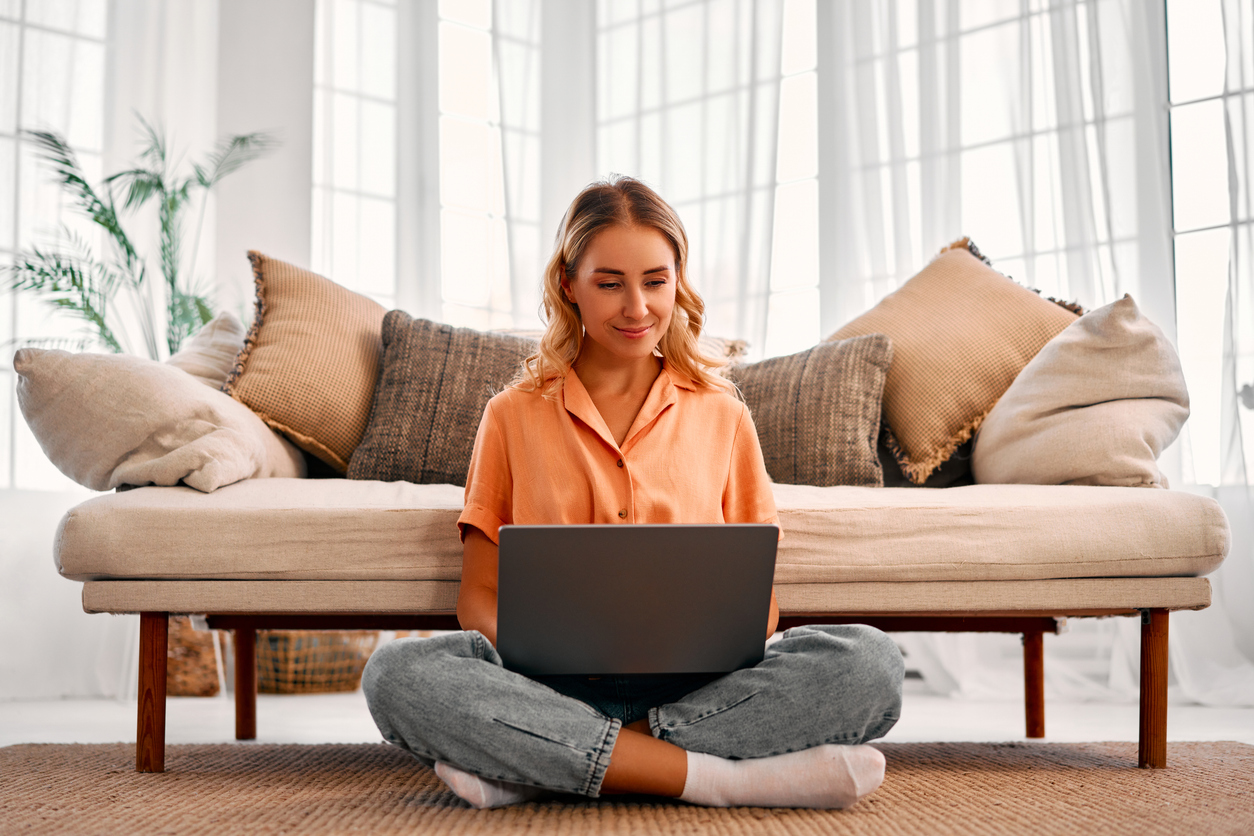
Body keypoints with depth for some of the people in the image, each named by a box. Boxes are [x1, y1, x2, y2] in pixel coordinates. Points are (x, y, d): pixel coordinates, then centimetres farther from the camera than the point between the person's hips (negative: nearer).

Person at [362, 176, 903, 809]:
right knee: (398, 674, -31)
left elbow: (760, 597, 15)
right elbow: (478, 599, 10)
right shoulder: (514, 416, 13)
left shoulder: (722, 414, 16)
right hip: (554, 685, -1)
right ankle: (723, 777, -29)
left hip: (696, 685, 1)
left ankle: (534, 766, -25)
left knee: (869, 661, -28)